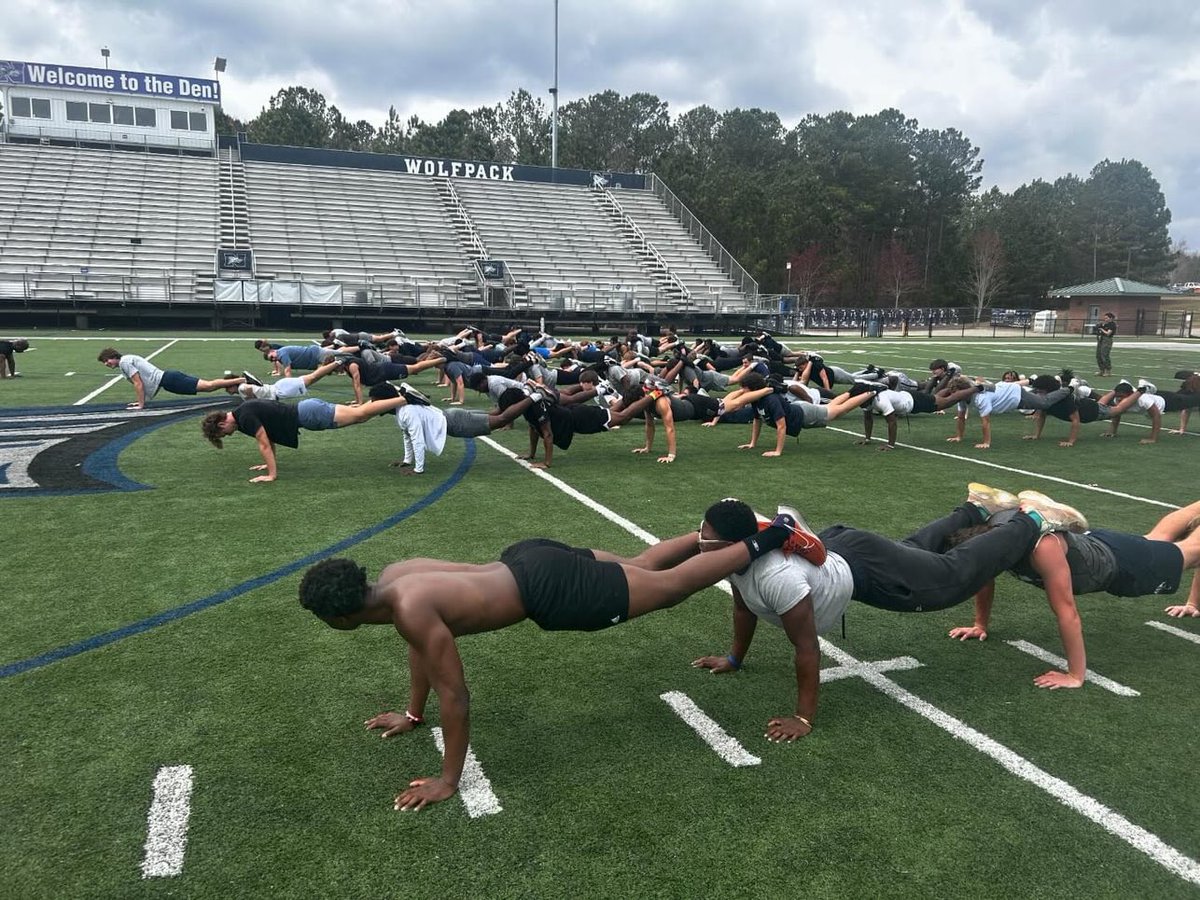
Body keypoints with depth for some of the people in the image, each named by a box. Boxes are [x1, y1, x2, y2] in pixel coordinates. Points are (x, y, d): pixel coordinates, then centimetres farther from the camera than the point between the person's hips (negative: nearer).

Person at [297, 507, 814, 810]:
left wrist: (448, 781, -12)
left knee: (672, 587, 5)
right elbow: (420, 647, 18)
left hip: (551, 590, -8)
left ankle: (773, 537, 15)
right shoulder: (393, 577, 0)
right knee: (642, 567, 24)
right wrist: (413, 715, 27)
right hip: (532, 558, 8)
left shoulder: (411, 609, -27)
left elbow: (454, 695, -23)